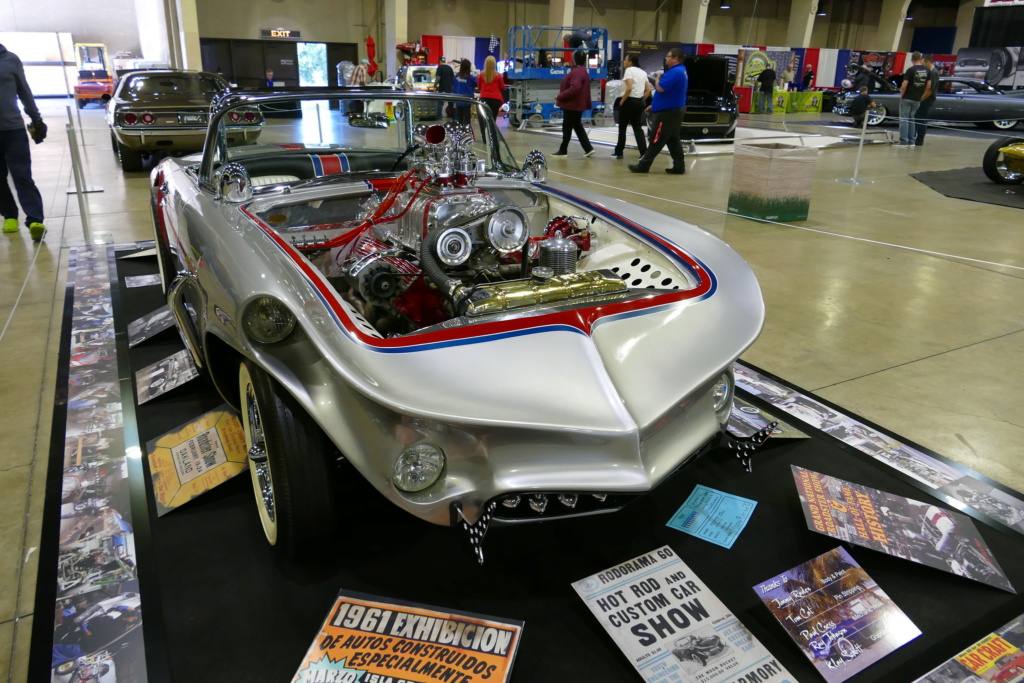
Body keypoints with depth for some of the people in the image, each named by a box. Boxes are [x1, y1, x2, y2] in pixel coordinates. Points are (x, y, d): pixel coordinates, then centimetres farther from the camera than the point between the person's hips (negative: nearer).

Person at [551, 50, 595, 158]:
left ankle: (563, 151, 7)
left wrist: (560, 96, -22)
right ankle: (588, 148, 13)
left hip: (572, 105, -10)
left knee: (567, 127, -1)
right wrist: (561, 96, 15)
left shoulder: (577, 72, -20)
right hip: (577, 104, 10)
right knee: (577, 127, 15)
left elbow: (574, 89, -30)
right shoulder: (582, 71, 15)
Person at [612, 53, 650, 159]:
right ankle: (644, 153, -5)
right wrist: (642, 100, 13)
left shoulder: (629, 70, -9)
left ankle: (619, 152, 13)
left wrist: (622, 101, -14)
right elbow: (648, 90, 9)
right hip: (639, 102, 7)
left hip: (629, 101, -7)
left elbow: (629, 88, -22)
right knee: (638, 128, 7)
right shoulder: (643, 72, 14)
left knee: (622, 128, 6)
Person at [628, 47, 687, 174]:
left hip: (667, 112, -10)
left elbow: (660, 88, -26)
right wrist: (654, 105, 21)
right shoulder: (681, 71, 16)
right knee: (673, 140, 12)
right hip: (675, 110, 10)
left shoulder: (674, 72, -19)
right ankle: (679, 166, 12)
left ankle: (643, 165, -1)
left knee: (656, 141, -5)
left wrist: (657, 79, -4)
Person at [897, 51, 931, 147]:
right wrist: (922, 96, 17)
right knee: (912, 119, 14)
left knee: (904, 119, -2)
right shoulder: (927, 70, 6)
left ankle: (903, 141, -5)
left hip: (907, 98, -6)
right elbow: (928, 86, 8)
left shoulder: (910, 70, -12)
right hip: (917, 99, 6)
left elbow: (904, 85, -17)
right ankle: (911, 141, 12)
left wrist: (901, 95, -2)